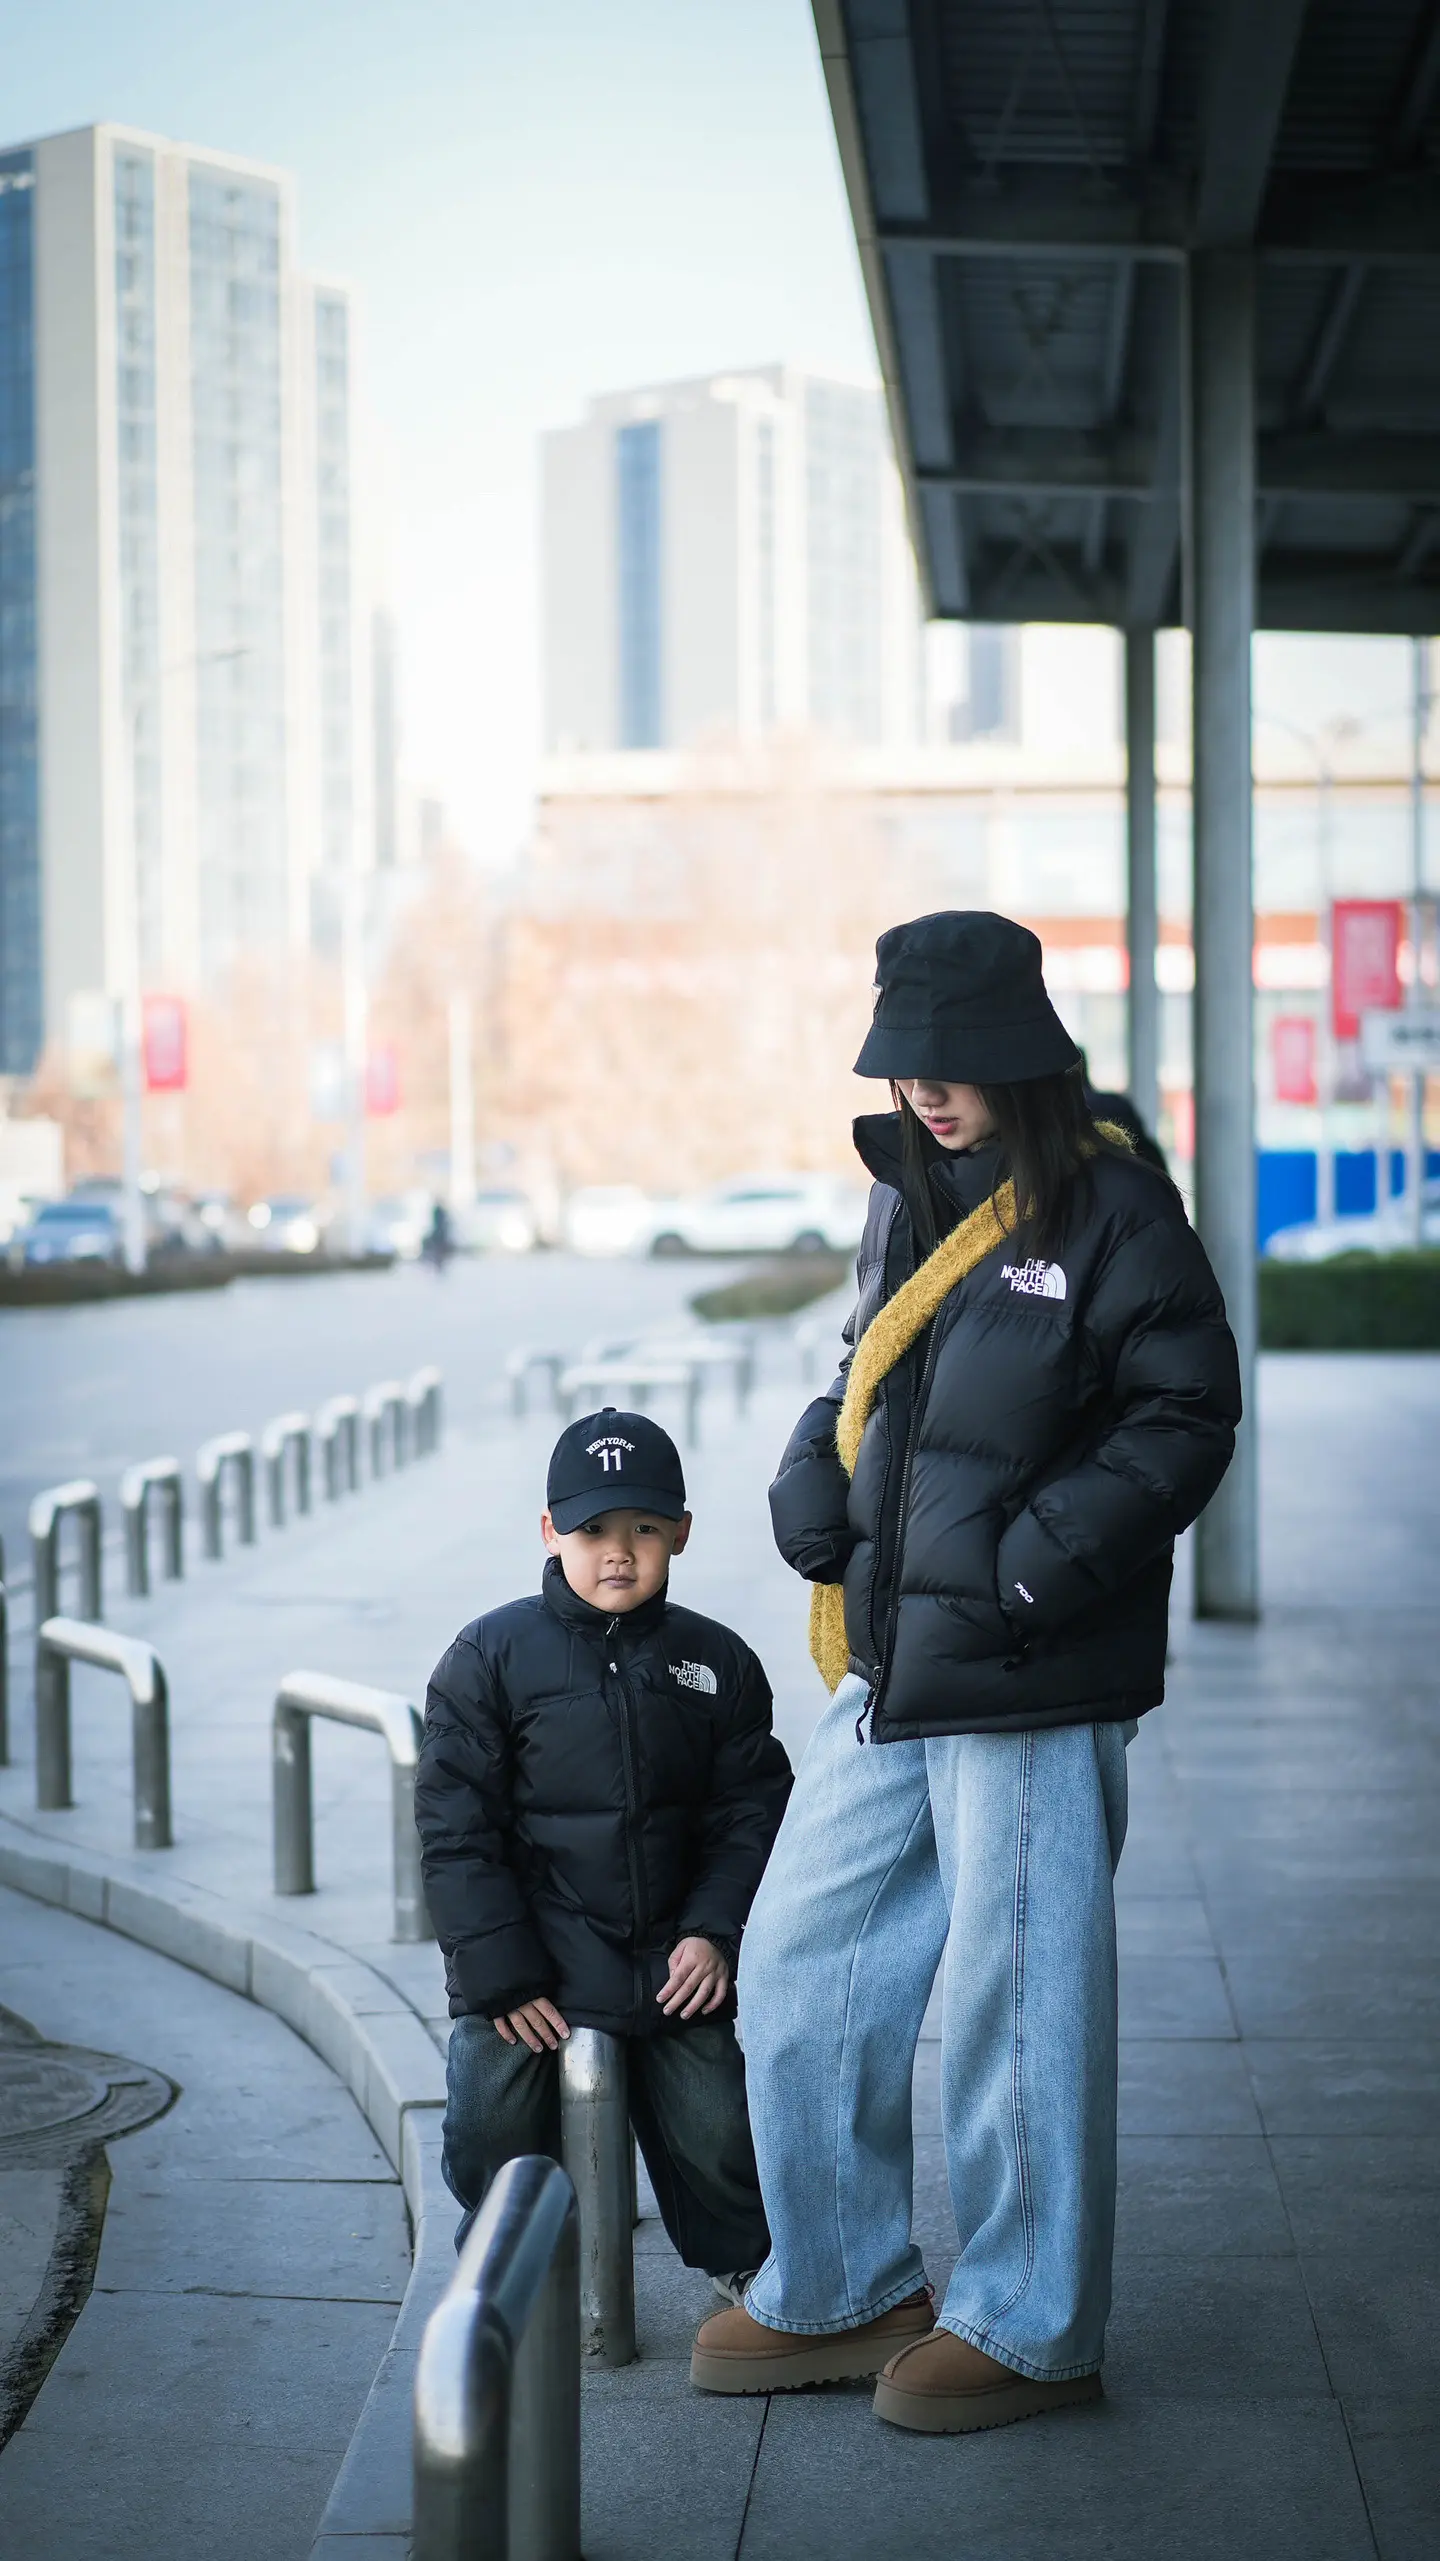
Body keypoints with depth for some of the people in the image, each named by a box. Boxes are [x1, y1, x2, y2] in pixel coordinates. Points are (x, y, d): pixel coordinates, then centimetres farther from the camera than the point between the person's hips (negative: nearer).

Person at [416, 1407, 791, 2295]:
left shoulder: (717, 1662, 2)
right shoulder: (492, 1656, -5)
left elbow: (751, 1812, 5)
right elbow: (457, 1829, -6)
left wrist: (715, 1931, -9)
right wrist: (499, 1973, -12)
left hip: (674, 1960, 1)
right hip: (532, 1967, -1)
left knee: (717, 2128, 2)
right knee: (497, 2124, -2)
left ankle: (748, 2259, 30)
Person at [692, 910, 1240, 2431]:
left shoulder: (1111, 1213, -9)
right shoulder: (906, 1207, 14)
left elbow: (1184, 1416, -11)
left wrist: (1045, 1559, -18)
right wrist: (812, 1482, 5)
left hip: (1031, 1692, -8)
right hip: (886, 1680, 8)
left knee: (1015, 2006, 2)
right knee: (794, 1979, 13)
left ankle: (1030, 2329, 20)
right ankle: (841, 2293, 29)